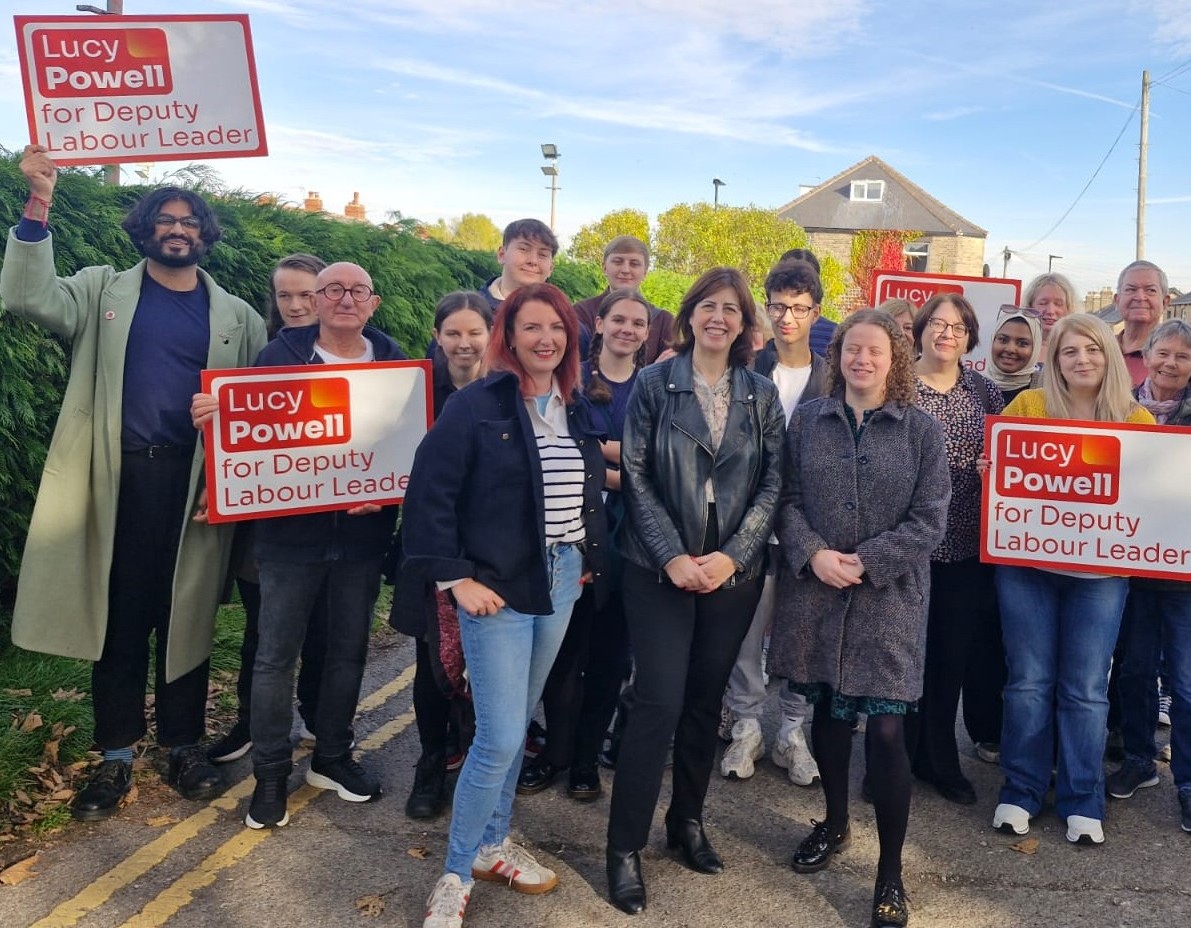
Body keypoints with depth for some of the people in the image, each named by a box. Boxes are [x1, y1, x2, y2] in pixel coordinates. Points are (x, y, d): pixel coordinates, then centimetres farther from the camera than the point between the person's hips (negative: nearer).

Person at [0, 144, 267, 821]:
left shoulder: (236, 317, 8)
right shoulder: (105, 292, 8)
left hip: (196, 484, 0)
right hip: (118, 480, 0)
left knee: (188, 615, 8)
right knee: (118, 617, 6)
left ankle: (186, 746, 23)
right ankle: (117, 757, 19)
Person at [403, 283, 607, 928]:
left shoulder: (576, 411, 8)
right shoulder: (476, 405, -10)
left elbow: (589, 493, 16)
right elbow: (429, 493, -13)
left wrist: (589, 560, 8)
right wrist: (454, 578, -15)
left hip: (560, 585, 6)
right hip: (497, 589, -6)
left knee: (516, 725, 17)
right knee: (500, 738, -6)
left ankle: (492, 846, 34)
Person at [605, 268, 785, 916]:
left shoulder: (761, 395, 6)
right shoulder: (654, 384, -2)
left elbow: (771, 484, 2)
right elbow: (636, 476, -6)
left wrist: (732, 555, -9)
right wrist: (672, 556, -13)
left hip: (734, 571, 3)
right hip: (659, 569, -3)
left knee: (705, 700, 12)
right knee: (659, 702, -6)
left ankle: (688, 820, 30)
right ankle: (624, 847, 8)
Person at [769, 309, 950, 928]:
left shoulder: (922, 431, 1)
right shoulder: (806, 421, 7)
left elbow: (928, 520, -4)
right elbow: (787, 499, 4)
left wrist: (865, 562, -13)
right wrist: (813, 553, -13)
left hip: (887, 596, -2)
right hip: (815, 591, 3)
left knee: (886, 731, -5)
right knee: (827, 711, 15)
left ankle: (890, 873, 11)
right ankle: (834, 824, 39)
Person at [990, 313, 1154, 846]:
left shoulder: (1137, 420, 4)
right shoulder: (1027, 406, 0)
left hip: (1100, 570, 1)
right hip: (1026, 564, -1)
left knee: (1086, 689, 6)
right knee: (1029, 682, 6)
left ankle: (1082, 801, 20)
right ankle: (1021, 791, 21)